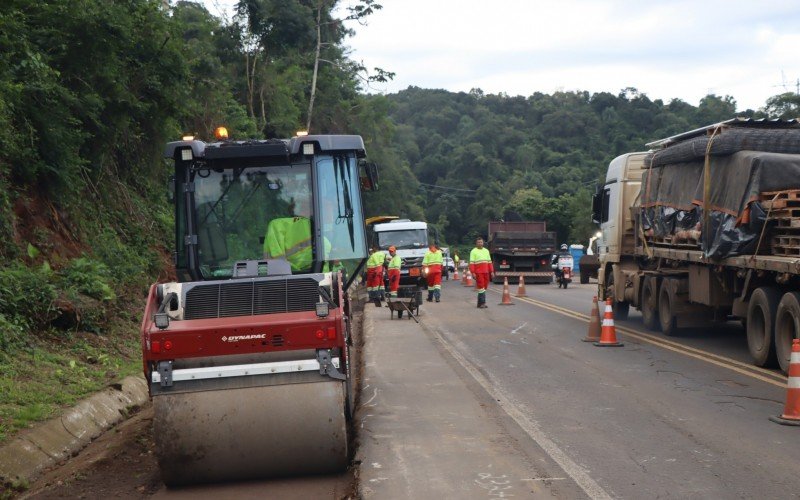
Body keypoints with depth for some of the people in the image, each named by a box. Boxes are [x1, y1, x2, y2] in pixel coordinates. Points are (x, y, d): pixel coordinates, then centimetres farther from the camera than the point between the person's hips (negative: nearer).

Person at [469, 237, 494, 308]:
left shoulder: (486, 251, 16)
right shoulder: (473, 251, -1)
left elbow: (489, 262, 17)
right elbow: (471, 263, -7)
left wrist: (492, 271, 10)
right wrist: (473, 273, -15)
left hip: (486, 272, 6)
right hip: (478, 273, -6)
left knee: (484, 287, 7)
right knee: (481, 287, -10)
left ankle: (480, 303, 13)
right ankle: (482, 303, -9)